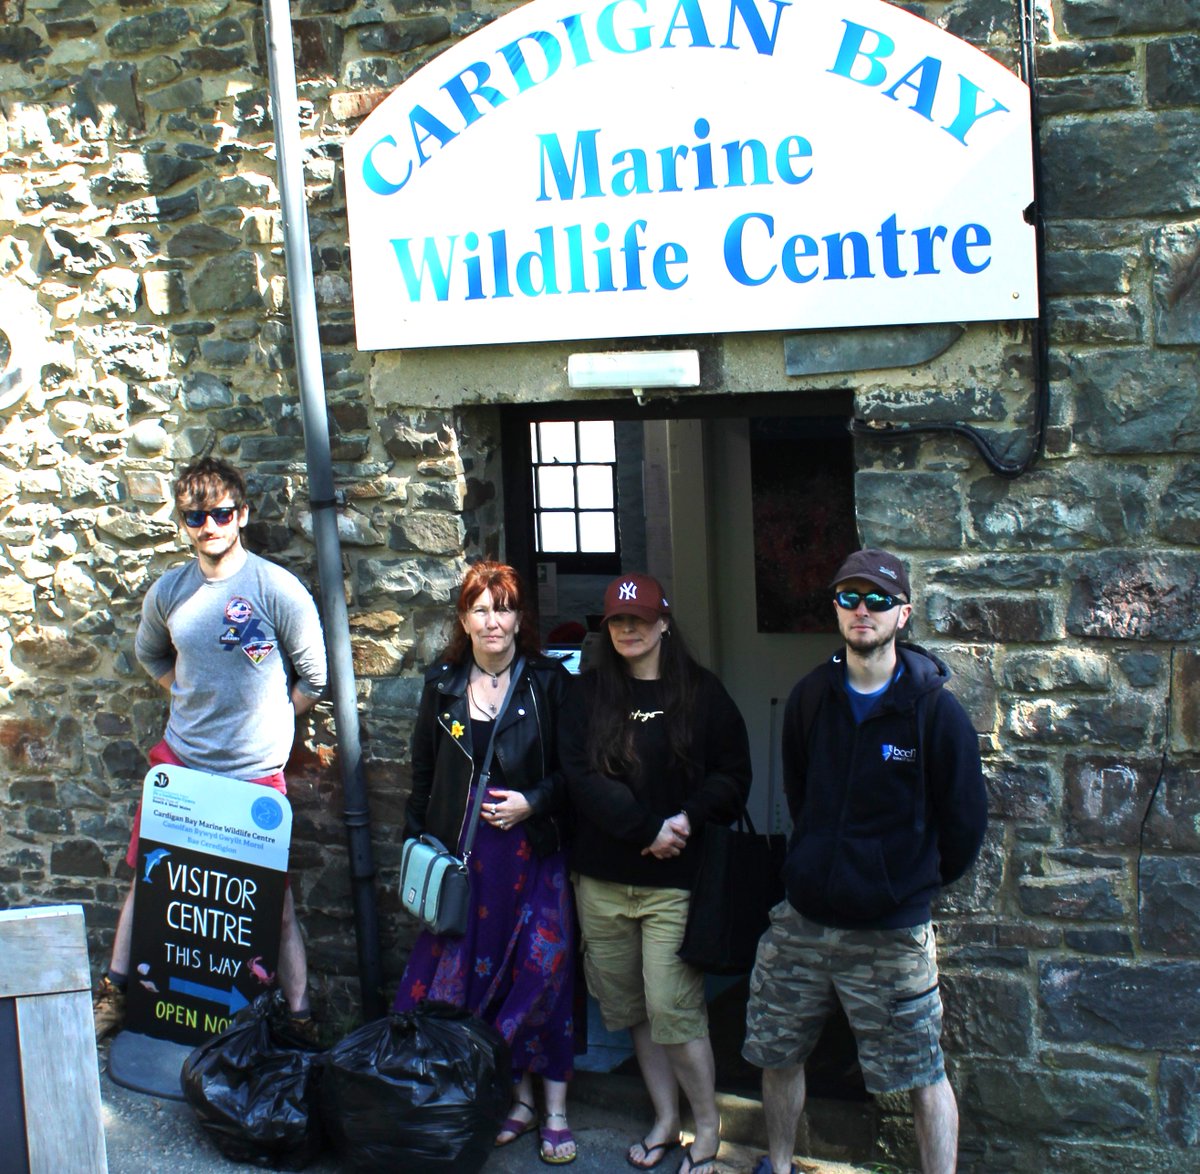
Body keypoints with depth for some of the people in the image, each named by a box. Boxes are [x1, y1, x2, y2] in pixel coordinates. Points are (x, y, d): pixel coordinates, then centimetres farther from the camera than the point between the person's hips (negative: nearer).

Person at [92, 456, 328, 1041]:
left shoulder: (278, 589, -10)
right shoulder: (168, 592, 2)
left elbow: (313, 677, -2)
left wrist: (263, 724, 1)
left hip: (255, 771, -4)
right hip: (179, 759, 4)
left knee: (273, 897, 1)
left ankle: (300, 1016, 8)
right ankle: (115, 989, 30)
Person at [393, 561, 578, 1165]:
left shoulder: (549, 682, -1)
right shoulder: (443, 684, 8)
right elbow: (424, 771, 14)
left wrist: (534, 801, -14)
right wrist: (419, 843, 11)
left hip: (533, 851, -3)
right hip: (463, 855, 3)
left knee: (543, 972, -3)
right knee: (476, 970, 4)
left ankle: (555, 1109, 9)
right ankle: (516, 1097, 18)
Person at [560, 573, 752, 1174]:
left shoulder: (700, 692, 1)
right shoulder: (588, 693, 5)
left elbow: (733, 774, 1)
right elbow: (580, 775, -6)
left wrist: (688, 818, -16)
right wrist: (647, 829, -14)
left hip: (674, 879, -3)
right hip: (602, 879, 3)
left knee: (672, 1009, -7)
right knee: (631, 1007, 11)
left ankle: (707, 1124, 12)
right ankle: (666, 1118, 27)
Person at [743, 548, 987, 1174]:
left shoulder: (934, 710, -11)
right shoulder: (811, 696, 2)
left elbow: (964, 823, -4)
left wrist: (916, 883, 6)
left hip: (891, 932, -4)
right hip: (802, 919, 5)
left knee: (924, 1076, 3)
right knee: (777, 1053, 16)